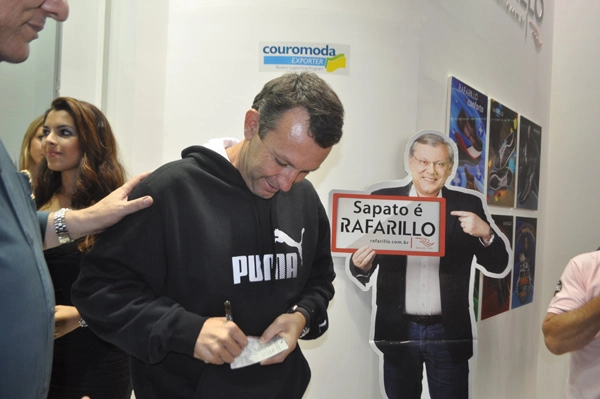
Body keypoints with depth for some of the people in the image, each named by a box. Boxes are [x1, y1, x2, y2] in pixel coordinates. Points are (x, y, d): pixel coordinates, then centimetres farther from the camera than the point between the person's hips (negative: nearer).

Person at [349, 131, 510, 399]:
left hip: (449, 333, 0)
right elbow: (363, 265, 0)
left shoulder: (468, 204, 0)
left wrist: (485, 233, -20)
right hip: (397, 331, 1)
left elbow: (499, 265, -1)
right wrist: (360, 265, -23)